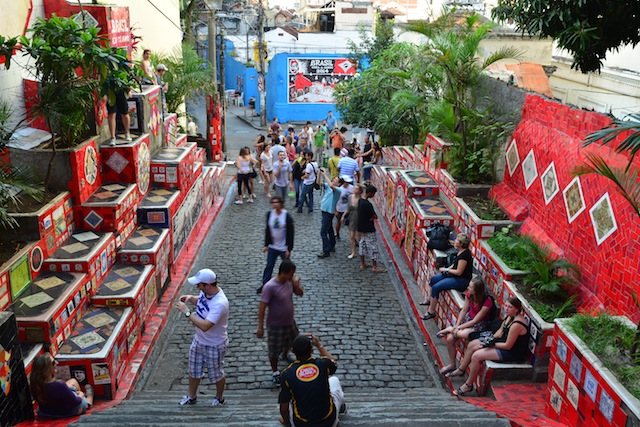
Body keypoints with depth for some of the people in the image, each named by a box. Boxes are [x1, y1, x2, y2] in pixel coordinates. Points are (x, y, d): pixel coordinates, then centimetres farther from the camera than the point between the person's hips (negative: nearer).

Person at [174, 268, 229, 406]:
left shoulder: (220, 303, -38)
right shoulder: (205, 291, -12)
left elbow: (205, 326, -41)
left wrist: (187, 312, -35)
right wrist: (190, 298, -8)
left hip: (214, 346, -8)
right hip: (198, 340, 8)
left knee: (216, 374, 17)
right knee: (193, 371, 24)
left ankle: (219, 398, 44)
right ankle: (192, 397, 48)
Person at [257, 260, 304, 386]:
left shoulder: (289, 281, -9)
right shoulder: (270, 287, -30)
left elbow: (300, 293, 4)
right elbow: (262, 307, -26)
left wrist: (297, 285, -19)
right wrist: (260, 327, -24)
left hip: (290, 321, 7)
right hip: (276, 325, -7)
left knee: (291, 341, 30)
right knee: (274, 350, 12)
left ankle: (285, 355, 61)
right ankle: (275, 373, 35)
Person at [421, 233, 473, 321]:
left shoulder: (465, 255, -27)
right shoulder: (460, 251, 3)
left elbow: (459, 272, -25)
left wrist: (446, 270, -12)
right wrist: (448, 268, 2)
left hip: (462, 280, -10)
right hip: (453, 274, 11)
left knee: (435, 287, -16)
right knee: (433, 279, 12)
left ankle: (431, 312, -4)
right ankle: (430, 300, 30)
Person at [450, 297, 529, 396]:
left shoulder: (516, 324, -30)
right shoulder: (510, 316, 0)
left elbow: (508, 346, -25)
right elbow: (501, 330, 13)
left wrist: (492, 344, -15)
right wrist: (490, 339, -3)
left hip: (513, 352, -10)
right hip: (503, 341, 10)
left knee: (476, 356, -20)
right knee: (471, 345, 8)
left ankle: (468, 385, -3)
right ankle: (461, 370, 27)